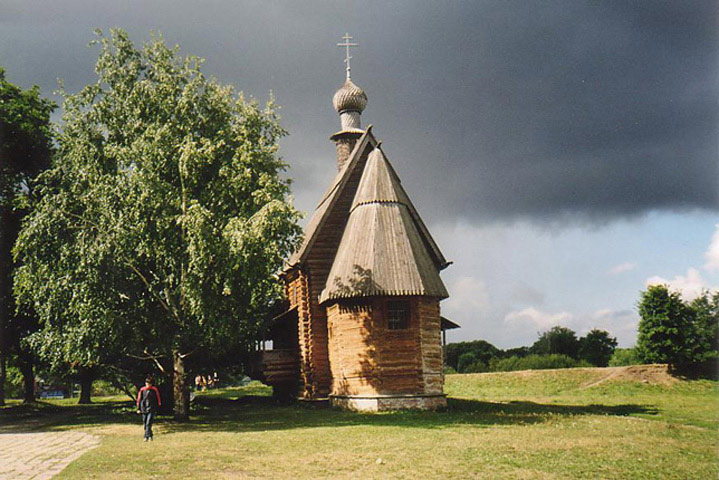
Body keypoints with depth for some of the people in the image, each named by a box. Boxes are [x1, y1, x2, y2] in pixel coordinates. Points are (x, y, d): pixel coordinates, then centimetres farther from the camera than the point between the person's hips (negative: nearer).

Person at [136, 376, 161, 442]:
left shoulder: (154, 390, 0)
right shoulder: (142, 390, 3)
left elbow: (158, 399, 7)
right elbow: (139, 399, 10)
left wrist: (157, 408, 6)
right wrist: (138, 409, 7)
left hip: (151, 409, -3)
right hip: (144, 409, 3)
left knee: (148, 423, -14)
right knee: (145, 424, 7)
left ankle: (147, 436, -13)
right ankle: (150, 436, 18)